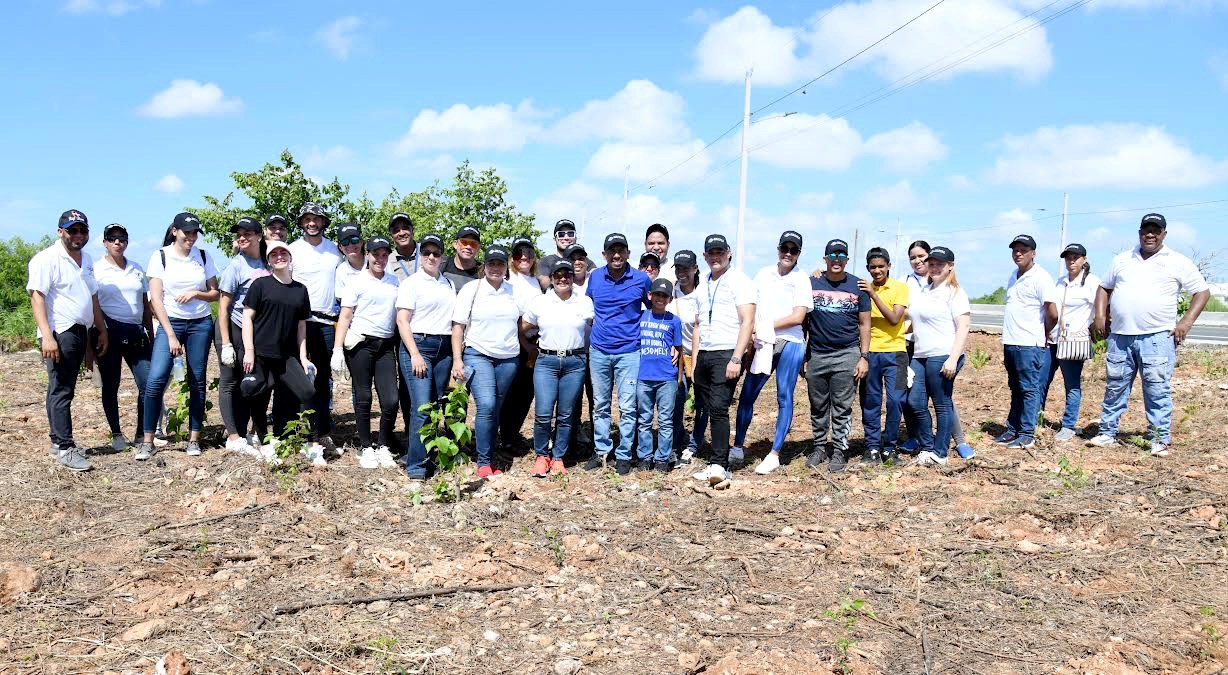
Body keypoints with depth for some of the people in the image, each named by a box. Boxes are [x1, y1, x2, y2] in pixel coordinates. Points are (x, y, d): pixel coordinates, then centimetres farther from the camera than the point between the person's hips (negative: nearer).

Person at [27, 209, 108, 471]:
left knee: (63, 390, 13)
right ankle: (65, 449, -7)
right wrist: (47, 336, -23)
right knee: (61, 391, -7)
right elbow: (37, 297, -15)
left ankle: (58, 441, 19)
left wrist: (102, 330, 21)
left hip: (81, 332, 8)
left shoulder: (86, 260, 17)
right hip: (60, 334, -8)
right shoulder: (47, 259, -8)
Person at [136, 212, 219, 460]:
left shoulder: (203, 257, 6)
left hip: (200, 324, 2)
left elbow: (215, 294, 11)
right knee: (156, 380, -14)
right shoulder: (160, 256, -2)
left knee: (197, 382, 2)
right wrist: (171, 336, -11)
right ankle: (147, 442, -6)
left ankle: (194, 440, 10)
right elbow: (156, 299, -5)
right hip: (170, 322, -2)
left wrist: (195, 293, -11)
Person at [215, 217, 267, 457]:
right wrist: (226, 344, -16)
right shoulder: (236, 265, -11)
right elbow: (223, 307, -11)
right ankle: (233, 437, -1)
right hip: (232, 329, -5)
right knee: (230, 381, -1)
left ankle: (241, 434, 16)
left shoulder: (266, 264, 3)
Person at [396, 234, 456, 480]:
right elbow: (402, 321, -5)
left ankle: (429, 455, 15)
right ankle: (415, 465, -7)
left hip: (444, 348, 5)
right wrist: (415, 354, -14)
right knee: (421, 406, -12)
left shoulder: (448, 283, 16)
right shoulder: (411, 283, 1)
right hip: (418, 345, -5)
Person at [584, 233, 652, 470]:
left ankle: (624, 455, 10)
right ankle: (601, 451, 21)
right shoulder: (594, 277, 3)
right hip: (599, 351, 3)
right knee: (600, 405, 10)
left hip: (629, 351, -3)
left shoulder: (641, 279, -4)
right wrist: (594, 328, 10)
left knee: (627, 407, -1)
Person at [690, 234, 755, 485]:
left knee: (719, 408, -17)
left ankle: (719, 465, -17)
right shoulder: (703, 285, 19)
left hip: (727, 354, -7)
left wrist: (736, 359, -18)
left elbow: (748, 322, -10)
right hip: (704, 354, 7)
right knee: (710, 409, 6)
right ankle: (719, 466, 11)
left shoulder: (739, 281, -2)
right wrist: (694, 361, 15)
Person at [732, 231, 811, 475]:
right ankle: (737, 448, 15)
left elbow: (798, 317, -10)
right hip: (762, 344, 4)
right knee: (746, 395, 4)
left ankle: (774, 455, 7)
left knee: (784, 397, 1)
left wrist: (767, 326, -10)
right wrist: (754, 331, -6)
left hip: (789, 344, -4)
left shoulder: (801, 279, -1)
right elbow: (751, 309, 11)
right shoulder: (763, 274, 10)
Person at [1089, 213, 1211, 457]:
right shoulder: (1122, 260, 15)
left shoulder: (1178, 262, 4)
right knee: (1115, 387, 8)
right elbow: (1104, 288, 22)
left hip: (1157, 337, -3)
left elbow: (1202, 292, 4)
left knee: (1157, 390, -3)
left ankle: (1160, 440, 4)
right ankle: (1107, 433, 17)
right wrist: (1100, 315, 8)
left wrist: (1187, 321, -6)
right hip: (1119, 336, 3)